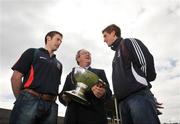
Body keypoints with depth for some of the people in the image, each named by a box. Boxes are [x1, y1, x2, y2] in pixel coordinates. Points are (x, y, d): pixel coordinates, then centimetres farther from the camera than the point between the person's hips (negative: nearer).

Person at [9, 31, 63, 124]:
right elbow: (16, 77, 3)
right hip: (30, 101, -4)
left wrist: (52, 102, 10)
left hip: (50, 105, 5)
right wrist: (21, 99, -1)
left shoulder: (58, 64, 25)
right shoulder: (33, 52, 10)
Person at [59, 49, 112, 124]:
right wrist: (65, 98, -10)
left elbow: (108, 92, -1)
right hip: (72, 117, 2)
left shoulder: (99, 72, 12)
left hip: (94, 116, -1)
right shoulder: (70, 75, 19)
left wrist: (103, 94, -23)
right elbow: (62, 95, 13)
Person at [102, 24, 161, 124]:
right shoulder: (117, 53, 30)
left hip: (138, 95, -8)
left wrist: (141, 81, -1)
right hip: (123, 101, 8)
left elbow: (145, 61, -8)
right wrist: (120, 96, 13)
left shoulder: (128, 42, 7)